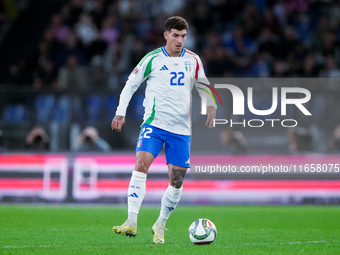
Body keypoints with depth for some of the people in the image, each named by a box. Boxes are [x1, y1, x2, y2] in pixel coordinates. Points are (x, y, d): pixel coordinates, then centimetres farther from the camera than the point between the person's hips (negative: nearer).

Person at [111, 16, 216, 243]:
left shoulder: (193, 61, 8)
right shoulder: (152, 59, -1)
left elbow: (202, 86, 21)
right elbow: (131, 84, 5)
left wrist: (211, 106, 3)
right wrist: (121, 113, -2)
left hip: (181, 129, 3)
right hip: (154, 123, -3)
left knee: (178, 178, 1)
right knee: (141, 164, -23)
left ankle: (160, 225, 19)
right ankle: (132, 222, -27)